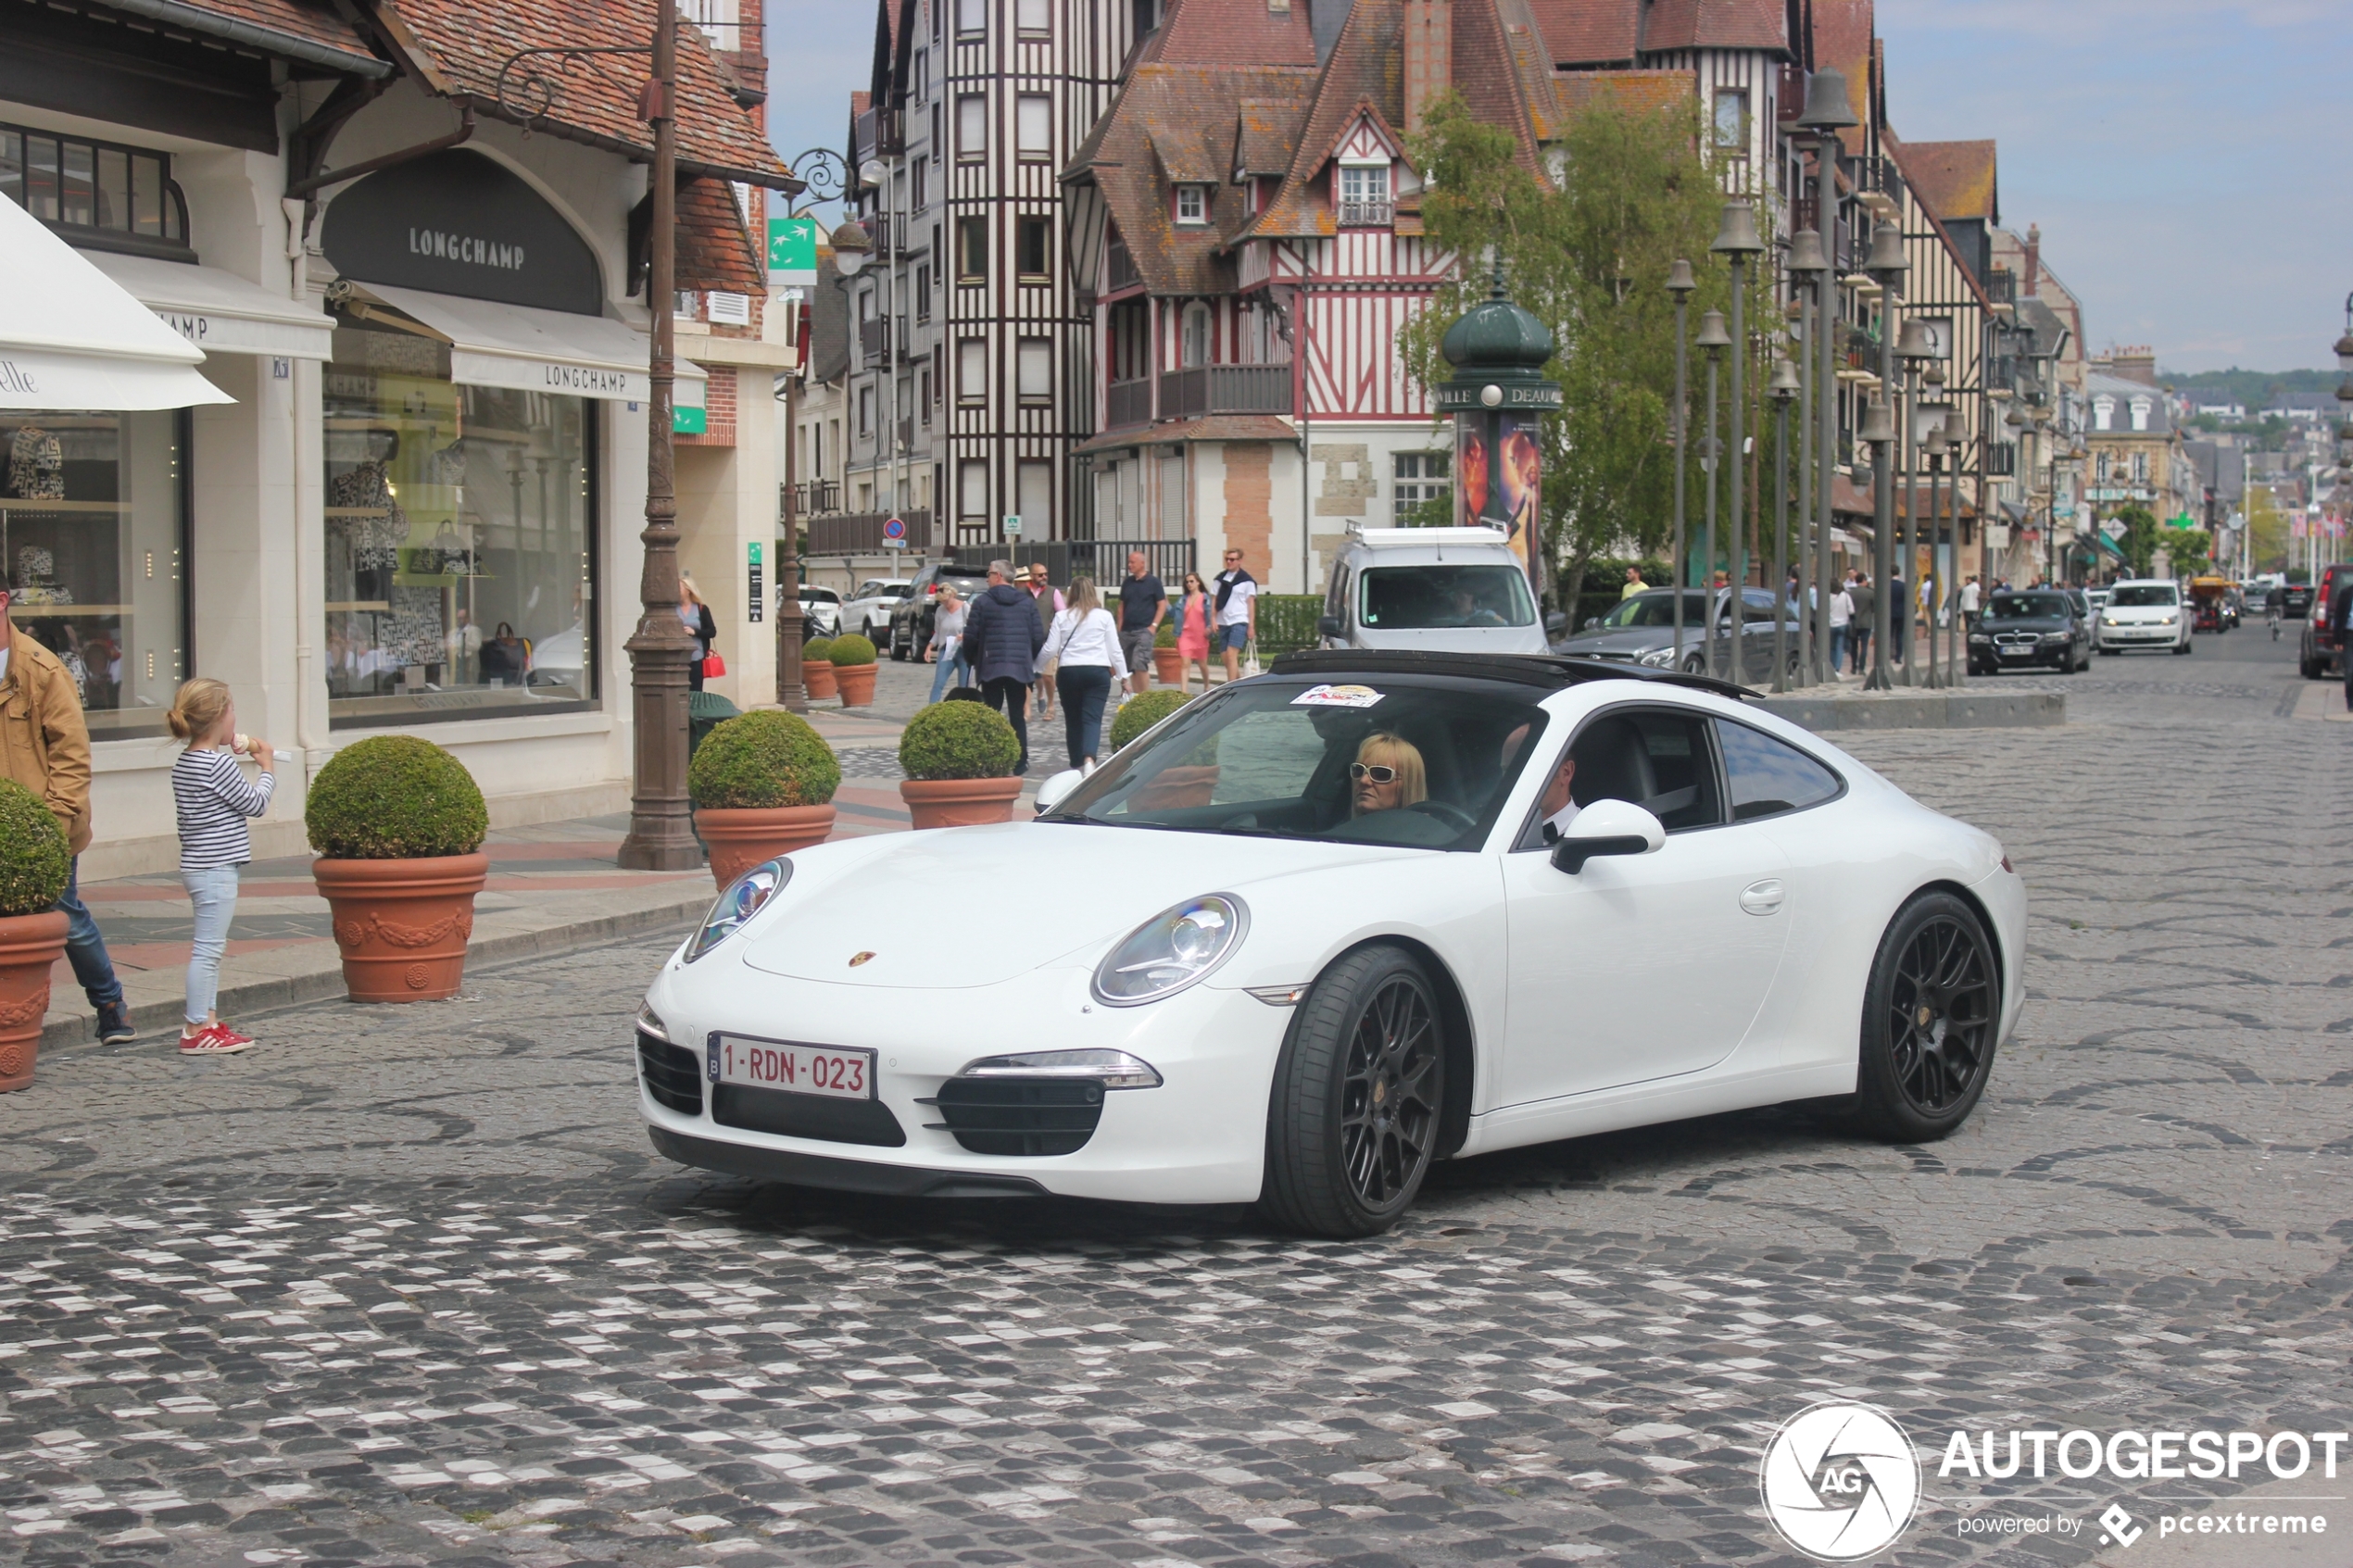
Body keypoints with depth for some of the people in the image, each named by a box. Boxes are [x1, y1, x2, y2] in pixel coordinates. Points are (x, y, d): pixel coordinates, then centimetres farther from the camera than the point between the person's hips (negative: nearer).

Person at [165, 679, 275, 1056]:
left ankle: (208, 1021, 20)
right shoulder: (219, 765, -17)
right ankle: (196, 1030, -3)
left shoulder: (185, 763, 10)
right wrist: (267, 768, 6)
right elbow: (255, 804, -9)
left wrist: (231, 751, 11)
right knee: (208, 949, -5)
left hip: (198, 866, 10)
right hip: (216, 869, -10)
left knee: (210, 949, 16)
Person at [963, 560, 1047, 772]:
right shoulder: (1028, 603, 6)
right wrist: (1031, 661, 18)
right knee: (1018, 715, 7)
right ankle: (1020, 762, 3)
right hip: (1020, 667, 2)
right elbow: (1039, 637, 3)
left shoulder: (982, 602, -3)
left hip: (990, 667, -2)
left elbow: (971, 637, -5)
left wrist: (971, 660, 12)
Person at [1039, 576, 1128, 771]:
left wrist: (1037, 666, 21)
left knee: (1073, 719, 13)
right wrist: (1122, 675, 12)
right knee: (1092, 718, -7)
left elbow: (1050, 649, 5)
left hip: (1068, 672, 1)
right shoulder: (1104, 616, 3)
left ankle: (1077, 764, 20)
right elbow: (1115, 649, 4)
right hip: (1098, 671, -1)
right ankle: (1089, 758, -30)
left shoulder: (1062, 617, 4)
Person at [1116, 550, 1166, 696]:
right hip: (1127, 630, 6)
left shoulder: (1153, 582, -1)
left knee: (1140, 664, -17)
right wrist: (1120, 626, 10)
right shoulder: (1127, 582, 12)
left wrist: (1154, 625, -10)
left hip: (1144, 630, -6)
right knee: (1130, 667, 6)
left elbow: (1162, 605, -2)